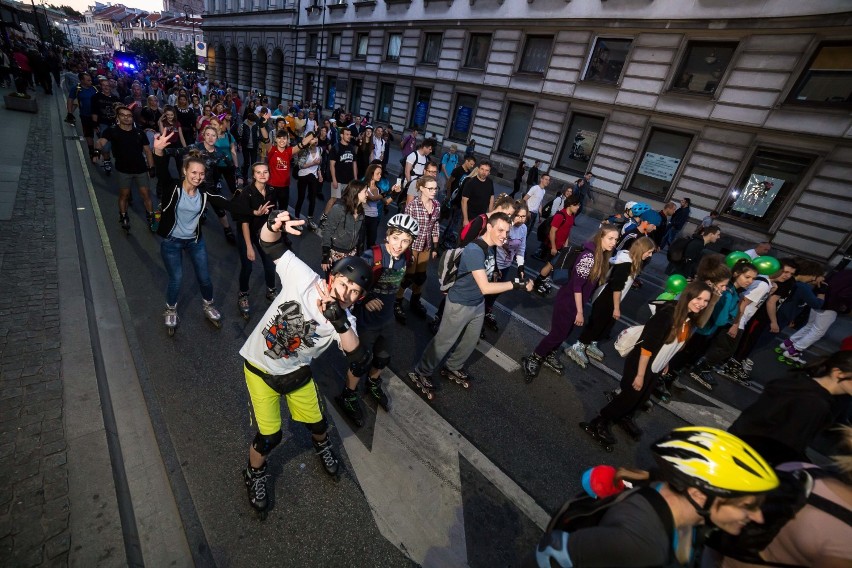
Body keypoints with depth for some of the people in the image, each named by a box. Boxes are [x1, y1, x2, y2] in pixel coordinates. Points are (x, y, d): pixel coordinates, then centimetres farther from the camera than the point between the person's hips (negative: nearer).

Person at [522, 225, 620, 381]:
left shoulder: (602, 257, 3)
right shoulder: (588, 256, -25)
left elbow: (593, 282, 10)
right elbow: (577, 285, -24)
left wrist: (580, 309, 13)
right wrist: (579, 311, -20)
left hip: (576, 302, 8)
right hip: (567, 301, -8)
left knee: (565, 332, 19)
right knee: (558, 334, 1)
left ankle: (548, 354, 39)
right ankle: (532, 359, 17)